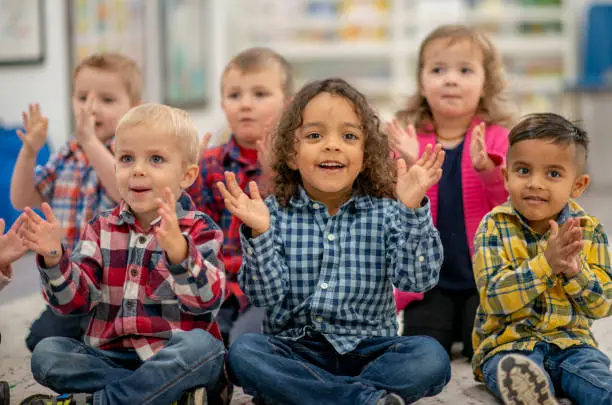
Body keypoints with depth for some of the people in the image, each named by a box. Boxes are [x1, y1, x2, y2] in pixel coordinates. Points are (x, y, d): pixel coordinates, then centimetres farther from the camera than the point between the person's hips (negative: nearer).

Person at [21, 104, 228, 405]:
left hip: (174, 362, -3)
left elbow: (208, 300, -19)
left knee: (200, 346, -33)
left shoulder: (199, 230, -3)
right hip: (110, 359, 4)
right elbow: (75, 299, 2)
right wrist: (53, 257, -18)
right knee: (46, 352, -19)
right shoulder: (102, 228, 9)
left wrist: (179, 251, -38)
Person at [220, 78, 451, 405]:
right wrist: (259, 232, -23)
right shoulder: (275, 214, 0)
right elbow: (267, 297, -8)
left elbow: (417, 279, -11)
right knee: (243, 352, -28)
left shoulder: (385, 212, 1)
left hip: (369, 349, 0)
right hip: (295, 351, 0)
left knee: (431, 357, -25)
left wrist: (412, 209, -23)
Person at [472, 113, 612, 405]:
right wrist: (546, 262, -26)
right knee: (518, 374, -36)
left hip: (571, 341, 2)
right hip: (508, 344, -2)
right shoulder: (495, 227, -4)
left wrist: (574, 270, -19)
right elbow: (494, 298, -14)